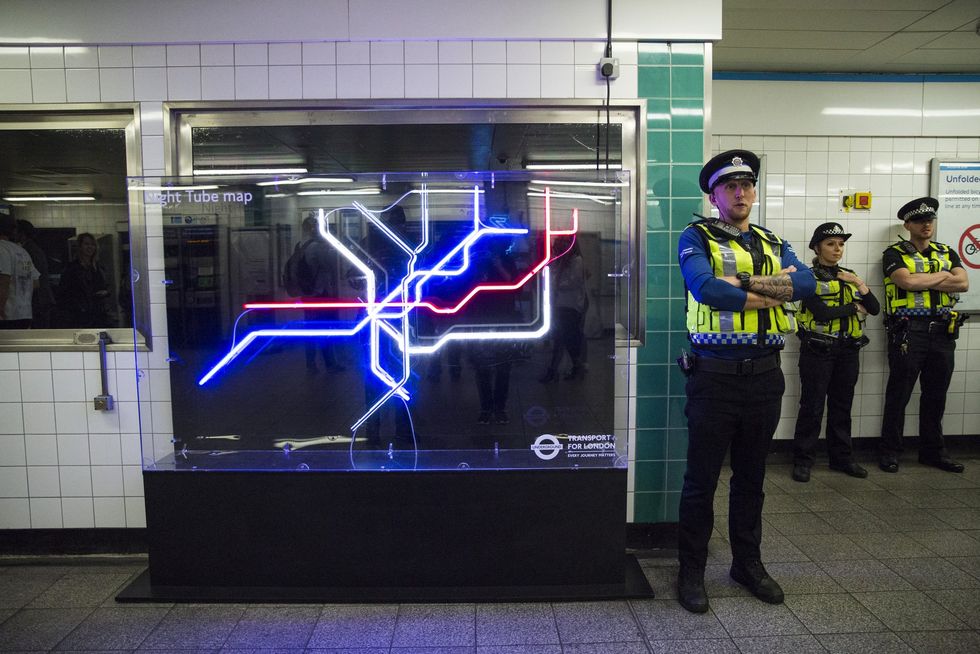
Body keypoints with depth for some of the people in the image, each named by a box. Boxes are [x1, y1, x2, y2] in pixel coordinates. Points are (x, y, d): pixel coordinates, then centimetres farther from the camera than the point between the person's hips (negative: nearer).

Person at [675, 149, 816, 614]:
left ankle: (748, 562, 34)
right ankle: (691, 571, 20)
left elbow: (806, 282, -7)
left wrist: (744, 281, -18)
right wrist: (773, 293, -11)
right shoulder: (697, 238, -2)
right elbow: (706, 288, -23)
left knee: (751, 477, 17)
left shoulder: (774, 244, 13)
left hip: (765, 375, 5)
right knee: (702, 479, 5)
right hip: (715, 376, -5)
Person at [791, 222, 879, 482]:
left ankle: (841, 457, 24)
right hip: (817, 351, -5)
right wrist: (855, 308, -5)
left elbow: (875, 309, 5)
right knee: (812, 407, -1)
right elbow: (821, 313, -18)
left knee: (842, 405, 12)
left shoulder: (849, 276, 12)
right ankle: (802, 460, 8)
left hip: (848, 351, 5)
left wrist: (859, 283, -8)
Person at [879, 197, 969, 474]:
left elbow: (963, 284, -1)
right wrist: (942, 276, -4)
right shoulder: (894, 254, 0)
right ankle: (890, 451, 11)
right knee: (899, 394, 2)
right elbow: (907, 281, -18)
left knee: (936, 395, 12)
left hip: (942, 332, 5)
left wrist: (921, 281, -11)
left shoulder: (947, 253, 15)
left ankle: (933, 451, 25)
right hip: (908, 331, -5)